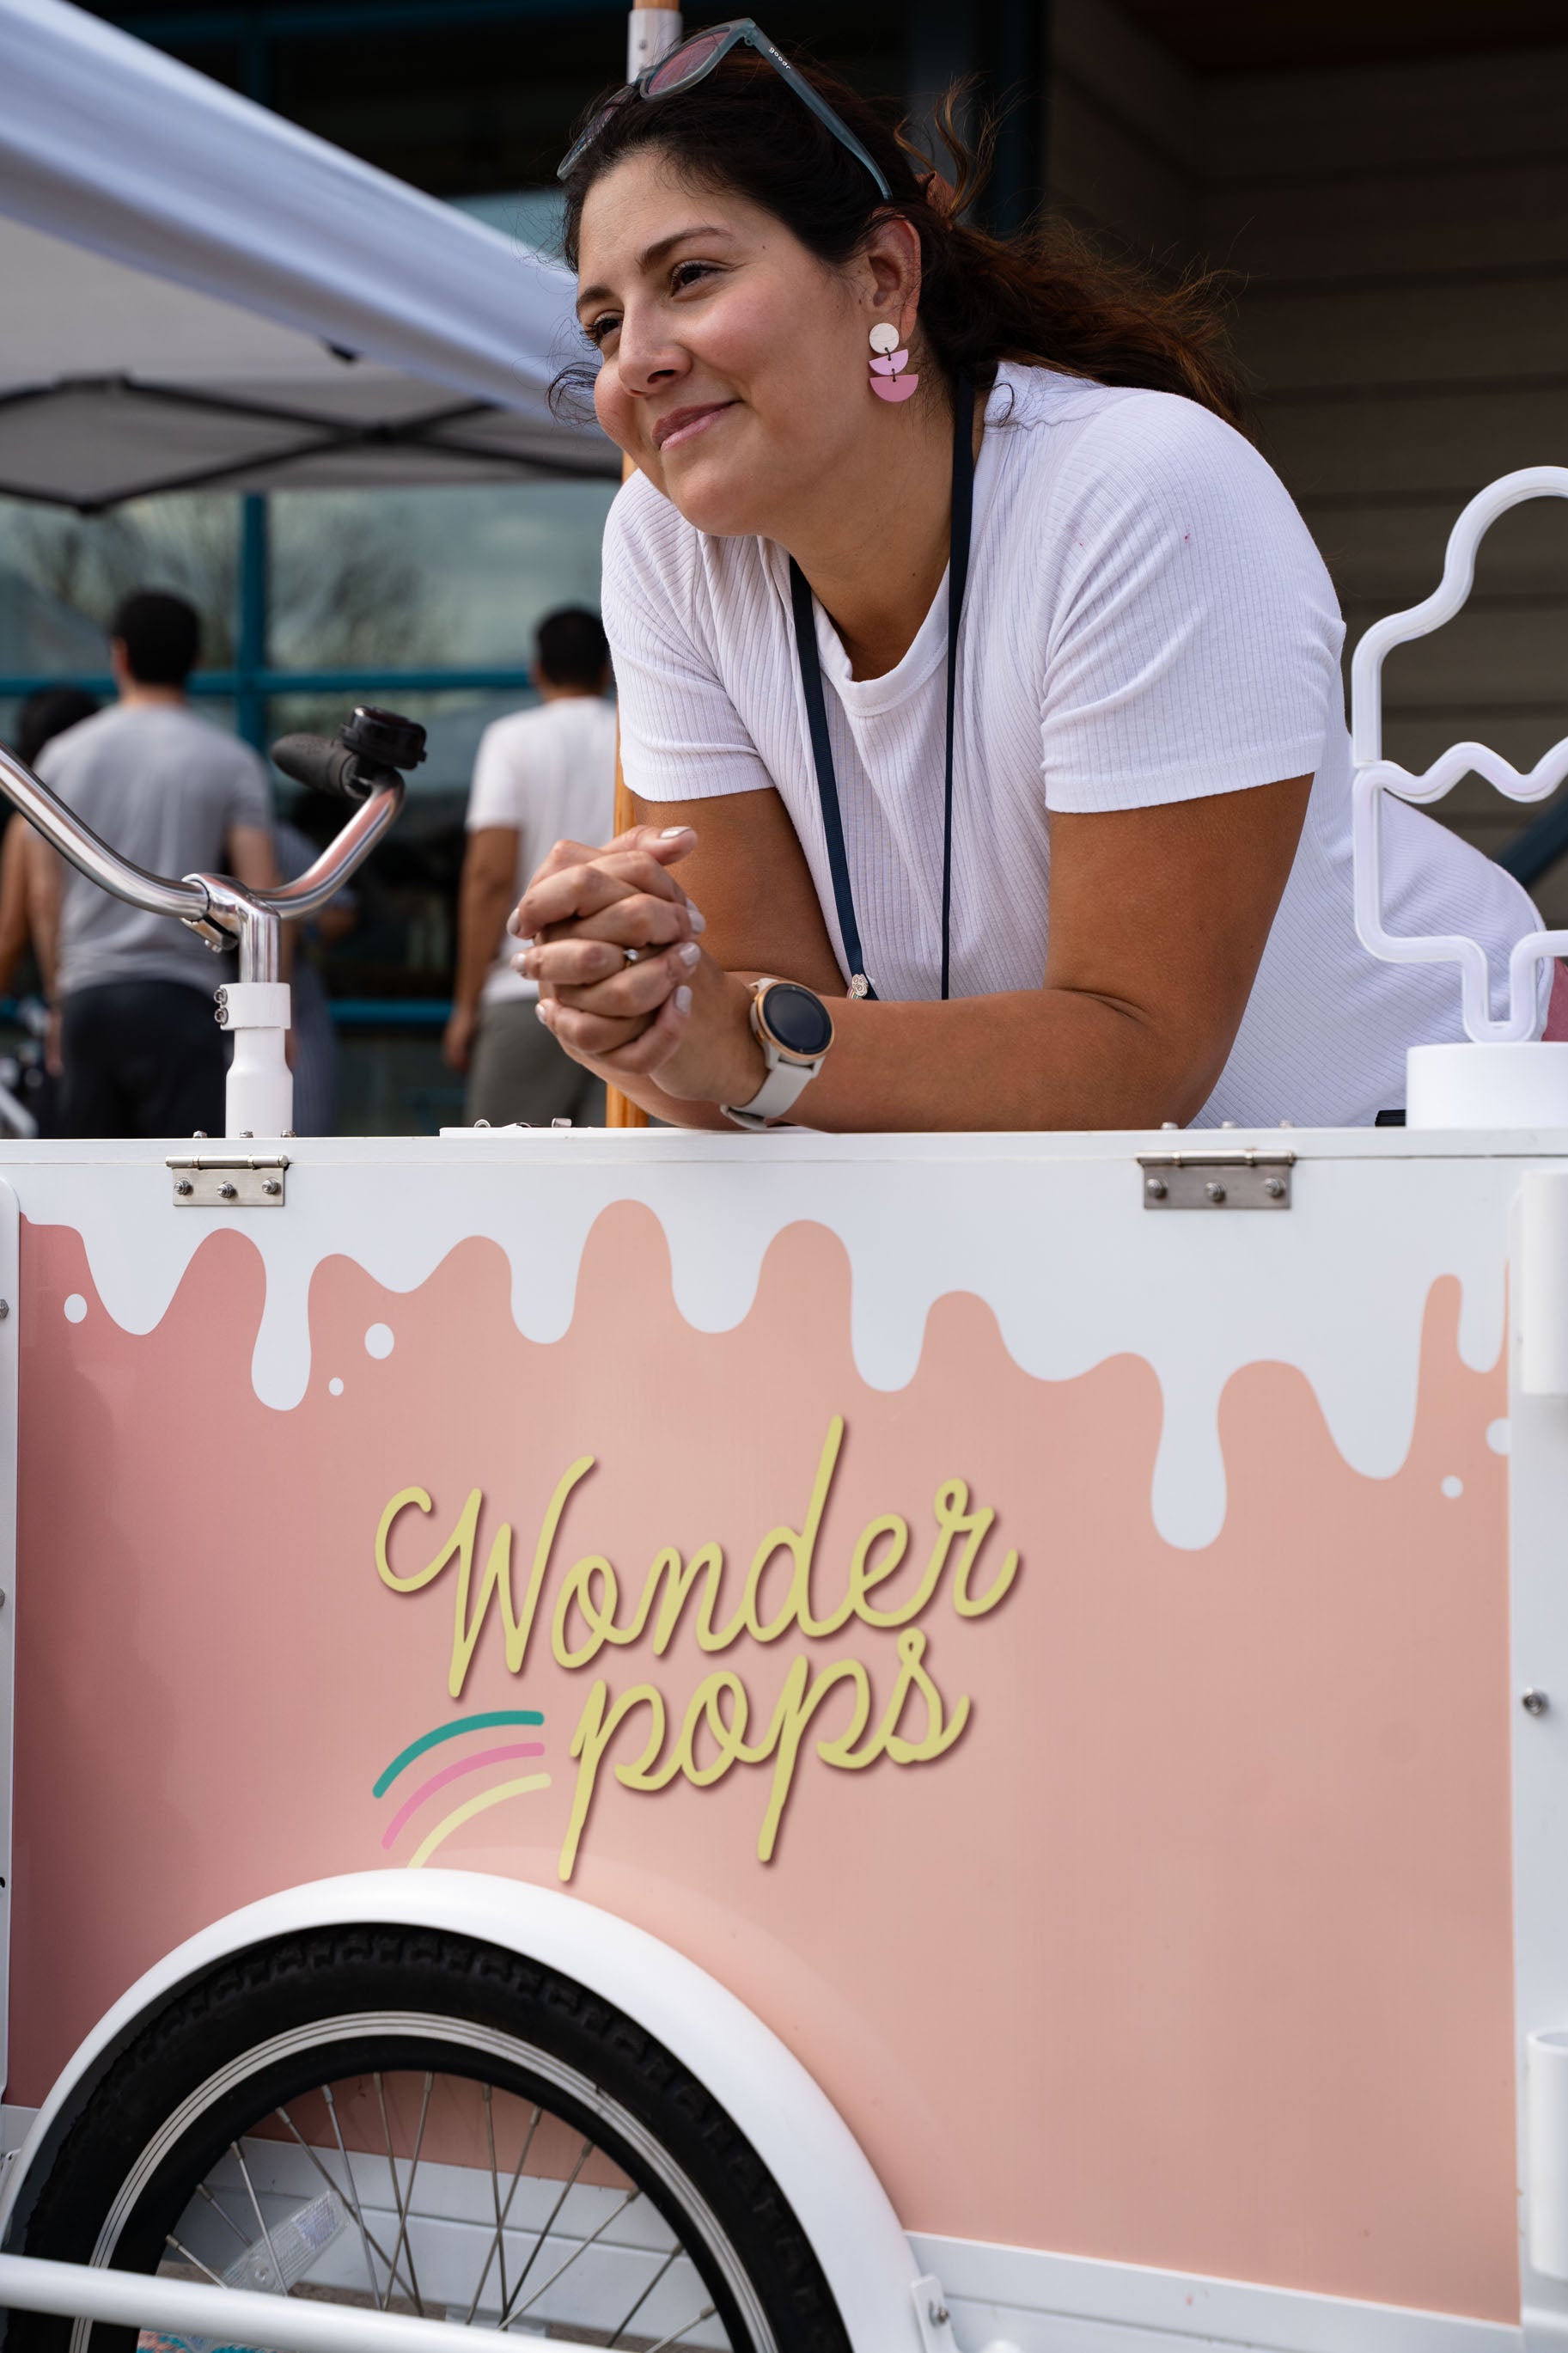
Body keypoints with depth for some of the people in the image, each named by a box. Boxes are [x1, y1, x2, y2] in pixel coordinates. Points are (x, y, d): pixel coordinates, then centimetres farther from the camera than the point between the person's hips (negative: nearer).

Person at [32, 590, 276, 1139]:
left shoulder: (63, 758, 9)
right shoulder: (229, 761, 0)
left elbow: (48, 901, 10)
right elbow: (260, 897, -5)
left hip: (86, 997, 4)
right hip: (176, 995, -4)